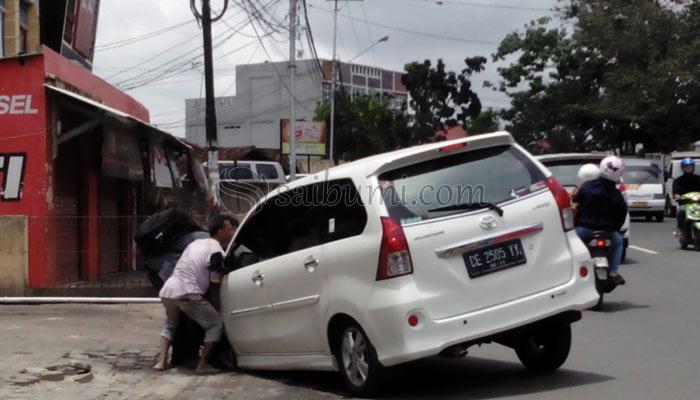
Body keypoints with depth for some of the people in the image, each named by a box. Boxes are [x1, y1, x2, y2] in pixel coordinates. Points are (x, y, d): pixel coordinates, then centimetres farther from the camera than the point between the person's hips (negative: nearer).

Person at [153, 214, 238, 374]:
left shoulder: (197, 242, 21)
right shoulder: (216, 250, -2)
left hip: (167, 290, 8)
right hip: (187, 294, -8)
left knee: (170, 324, 32)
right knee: (216, 324, 6)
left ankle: (161, 361, 18)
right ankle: (202, 365, 2)